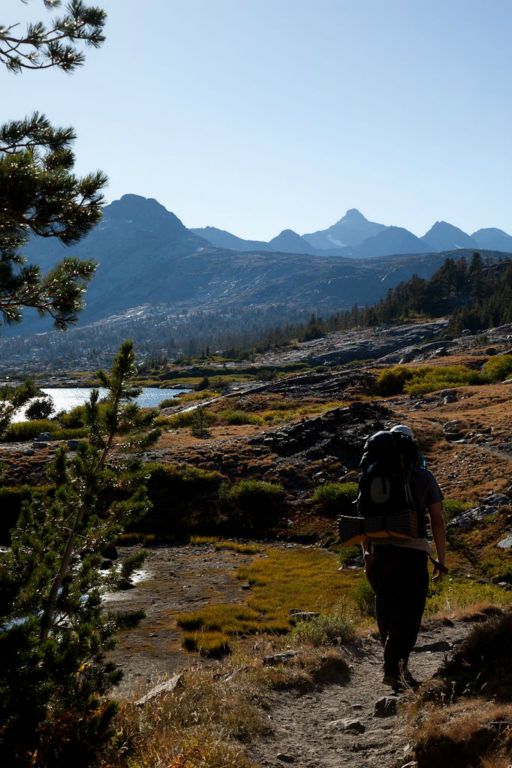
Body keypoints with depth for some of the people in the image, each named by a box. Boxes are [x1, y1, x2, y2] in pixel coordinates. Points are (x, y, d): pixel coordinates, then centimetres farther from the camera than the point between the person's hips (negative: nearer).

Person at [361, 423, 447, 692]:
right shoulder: (424, 477, 1)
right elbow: (437, 521, -1)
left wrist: (367, 555, 10)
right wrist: (441, 560, 5)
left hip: (381, 550, 3)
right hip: (413, 551, -3)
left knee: (386, 611, 16)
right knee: (408, 614, 3)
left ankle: (397, 664, 27)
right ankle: (393, 668, -7)